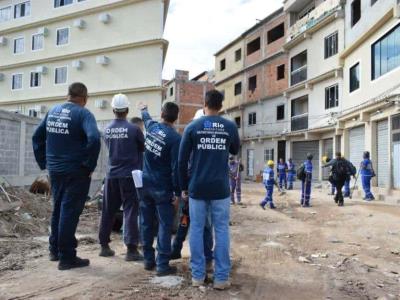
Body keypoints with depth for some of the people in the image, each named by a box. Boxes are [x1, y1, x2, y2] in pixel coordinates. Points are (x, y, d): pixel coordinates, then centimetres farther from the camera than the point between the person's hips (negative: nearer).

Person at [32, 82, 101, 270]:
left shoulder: (52, 111, 9)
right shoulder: (83, 114, -13)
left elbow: (37, 137, 14)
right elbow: (94, 139, -28)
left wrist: (44, 162, 16)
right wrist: (89, 165, -18)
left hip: (55, 170, 7)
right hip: (75, 172, -6)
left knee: (58, 209, 20)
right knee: (69, 212, 0)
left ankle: (55, 249, 32)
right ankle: (67, 257, 8)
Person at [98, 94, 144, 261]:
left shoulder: (107, 130, 3)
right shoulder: (133, 129, -11)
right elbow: (144, 148, 3)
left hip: (112, 175, 5)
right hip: (129, 175, -5)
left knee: (108, 212, 13)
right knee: (130, 211, -1)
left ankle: (104, 246, 21)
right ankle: (131, 249, -2)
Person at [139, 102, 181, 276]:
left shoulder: (151, 126, 3)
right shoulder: (175, 138, -15)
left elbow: (146, 119, 30)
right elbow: (176, 168, -16)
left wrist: (143, 110, 53)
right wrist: (177, 192, -9)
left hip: (146, 184, 6)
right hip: (163, 188, -6)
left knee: (146, 224, 13)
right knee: (164, 226, 1)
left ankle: (148, 260, 22)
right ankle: (162, 265, 2)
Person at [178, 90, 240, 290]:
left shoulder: (192, 127, 0)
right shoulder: (230, 127, 1)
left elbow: (182, 161, 0)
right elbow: (235, 151, 19)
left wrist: (184, 187, 8)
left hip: (197, 188, 0)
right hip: (220, 188, 0)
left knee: (196, 230, 8)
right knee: (221, 231, 5)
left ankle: (197, 275, 13)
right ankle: (221, 277, 8)